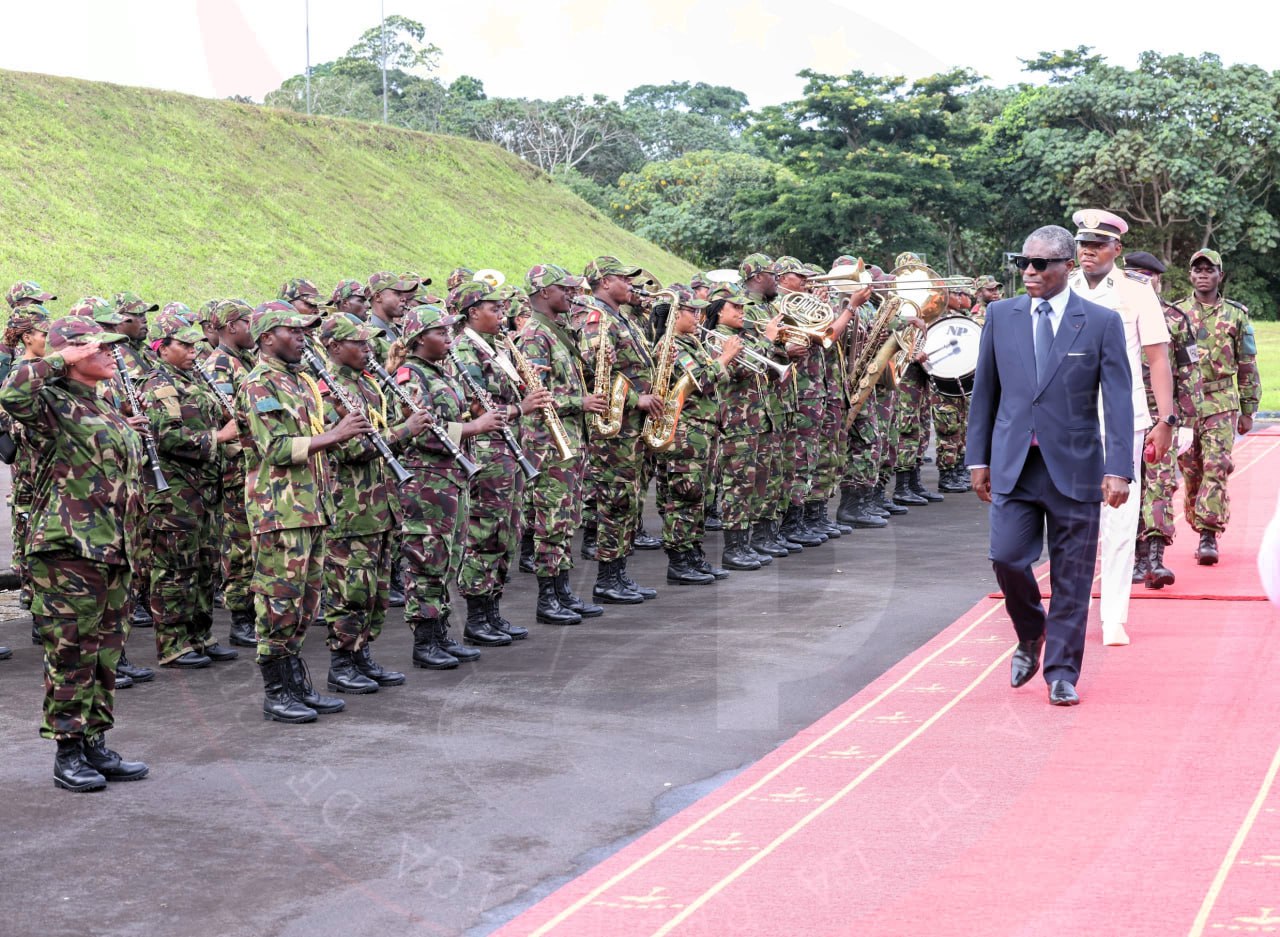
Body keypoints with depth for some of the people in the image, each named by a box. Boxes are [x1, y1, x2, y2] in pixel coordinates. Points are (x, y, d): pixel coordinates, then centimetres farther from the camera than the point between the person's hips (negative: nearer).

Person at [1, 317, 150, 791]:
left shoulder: (105, 410, 18)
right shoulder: (54, 404, -7)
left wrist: (131, 542, 23)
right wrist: (59, 359, -19)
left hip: (114, 550, 8)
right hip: (69, 548, -8)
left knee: (105, 650, 12)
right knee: (71, 651, -3)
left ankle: (95, 744, 21)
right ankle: (67, 755, 5)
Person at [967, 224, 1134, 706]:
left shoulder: (1102, 322, -1)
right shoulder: (1000, 315, 6)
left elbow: (1118, 401, -4)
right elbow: (984, 390, 12)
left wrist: (1118, 469, -12)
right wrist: (978, 457, 9)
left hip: (1074, 467, -2)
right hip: (1013, 466, 2)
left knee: (1071, 577, 2)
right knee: (1007, 558, -8)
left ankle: (1062, 674, 14)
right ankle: (1031, 636, 21)